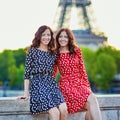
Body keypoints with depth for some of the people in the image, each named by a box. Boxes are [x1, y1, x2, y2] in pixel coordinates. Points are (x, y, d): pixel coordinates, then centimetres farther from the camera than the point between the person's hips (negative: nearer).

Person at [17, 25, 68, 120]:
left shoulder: (53, 53, 15)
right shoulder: (33, 51, 2)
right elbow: (27, 73, 0)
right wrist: (26, 93, -5)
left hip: (52, 83, 4)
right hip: (38, 84, -4)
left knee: (64, 110, -23)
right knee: (55, 112, -25)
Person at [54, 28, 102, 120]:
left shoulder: (76, 51, 10)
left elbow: (82, 70, 11)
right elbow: (53, 73, 12)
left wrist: (87, 86, 4)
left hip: (80, 83, 3)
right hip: (66, 85, -3)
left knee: (93, 99, -29)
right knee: (91, 101, -28)